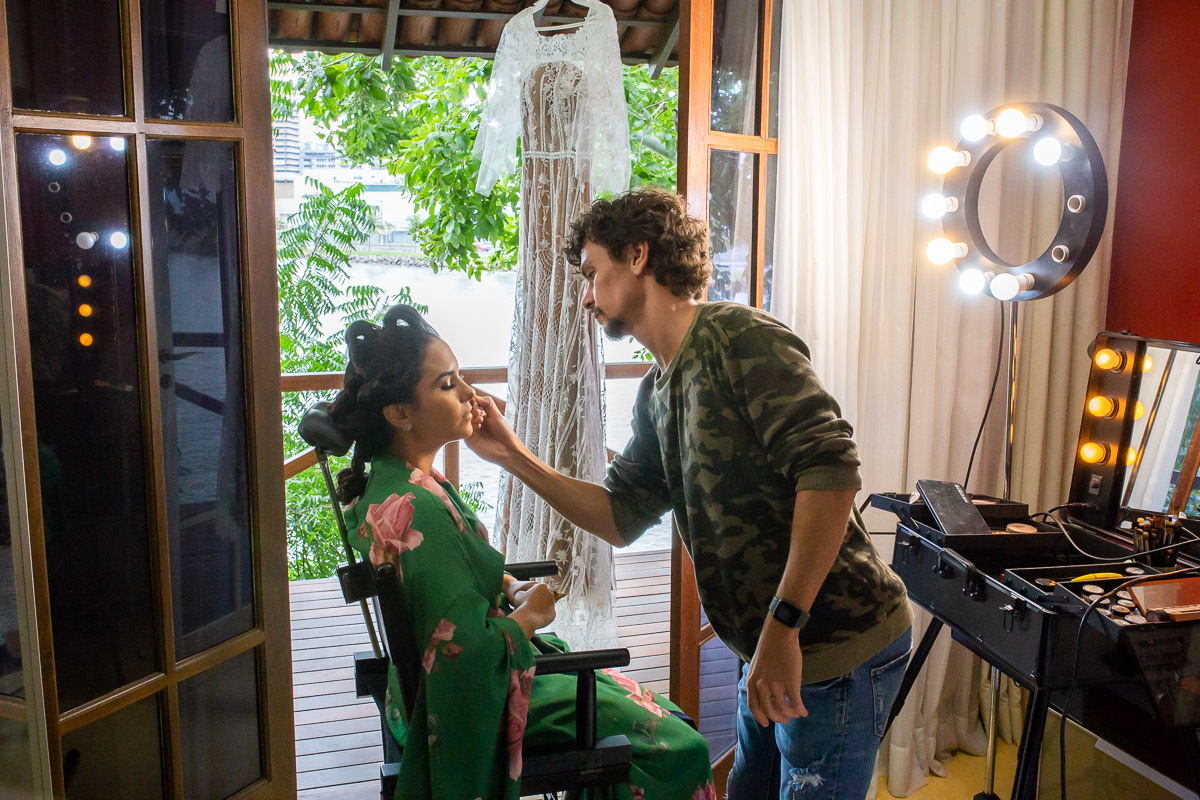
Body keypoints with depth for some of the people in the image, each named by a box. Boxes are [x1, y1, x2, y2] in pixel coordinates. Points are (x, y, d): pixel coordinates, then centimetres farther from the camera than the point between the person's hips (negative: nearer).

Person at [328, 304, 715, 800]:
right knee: (679, 749, -2)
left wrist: (510, 588, 2)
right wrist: (529, 615, -14)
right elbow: (468, 656, -31)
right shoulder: (418, 509, -31)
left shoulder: (386, 482, 1)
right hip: (473, 704, -10)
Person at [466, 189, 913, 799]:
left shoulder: (739, 337, -15)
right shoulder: (656, 391, 13)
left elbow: (830, 469, -25)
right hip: (773, 653, 9)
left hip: (839, 646, -8)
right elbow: (621, 517, 15)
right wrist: (511, 456, 7)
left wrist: (782, 624, -29)